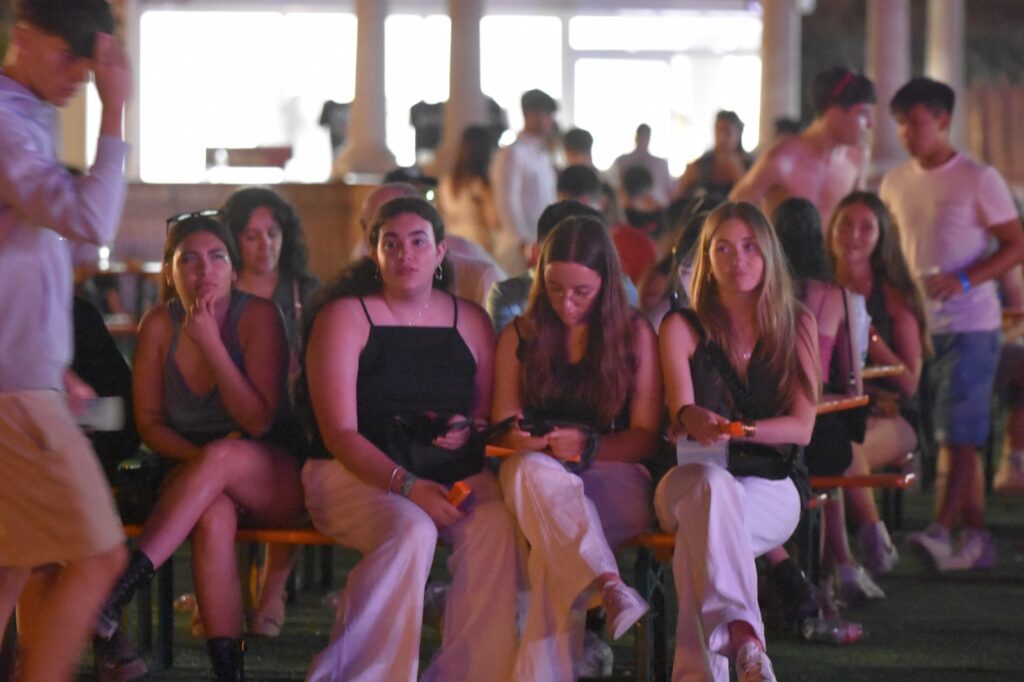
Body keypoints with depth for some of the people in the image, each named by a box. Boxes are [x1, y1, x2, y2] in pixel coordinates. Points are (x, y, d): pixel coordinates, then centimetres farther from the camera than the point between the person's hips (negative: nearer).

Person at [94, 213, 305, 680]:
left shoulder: (258, 315, -9)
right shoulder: (159, 326, 0)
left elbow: (259, 421, -13)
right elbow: (149, 423, 3)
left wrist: (211, 343, -21)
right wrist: (197, 457, -17)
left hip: (272, 482, -1)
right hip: (195, 479, 2)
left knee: (222, 456, -36)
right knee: (213, 516, -36)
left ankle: (116, 594, -44)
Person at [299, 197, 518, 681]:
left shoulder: (470, 321, 13)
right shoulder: (345, 316, -1)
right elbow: (340, 433, -9)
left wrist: (469, 431, -8)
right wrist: (407, 486, -23)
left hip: (452, 474, 4)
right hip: (356, 475, -4)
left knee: (495, 526, -29)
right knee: (413, 530, -35)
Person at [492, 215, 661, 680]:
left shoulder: (635, 336, 8)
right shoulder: (520, 336, 13)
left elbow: (645, 437, 2)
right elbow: (504, 423, 9)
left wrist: (587, 446, -18)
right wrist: (519, 437, -17)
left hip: (614, 479, -1)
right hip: (535, 478, 1)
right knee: (536, 470, -41)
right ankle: (609, 589, -61)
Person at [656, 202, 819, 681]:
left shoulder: (797, 326, 10)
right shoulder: (682, 328, 9)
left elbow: (801, 427, 0)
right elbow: (682, 412, -6)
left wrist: (738, 429, -20)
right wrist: (694, 420, -33)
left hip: (772, 486, 0)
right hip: (690, 477, 0)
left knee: (702, 529, -37)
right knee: (711, 486, -41)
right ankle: (744, 640, -63)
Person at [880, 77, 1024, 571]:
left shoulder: (978, 180, -6)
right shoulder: (895, 183, 11)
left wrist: (962, 281, -20)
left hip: (969, 324, -6)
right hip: (919, 325, 6)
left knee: (958, 432, -11)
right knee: (949, 435, 6)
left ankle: (941, 532, -16)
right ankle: (976, 537, 10)